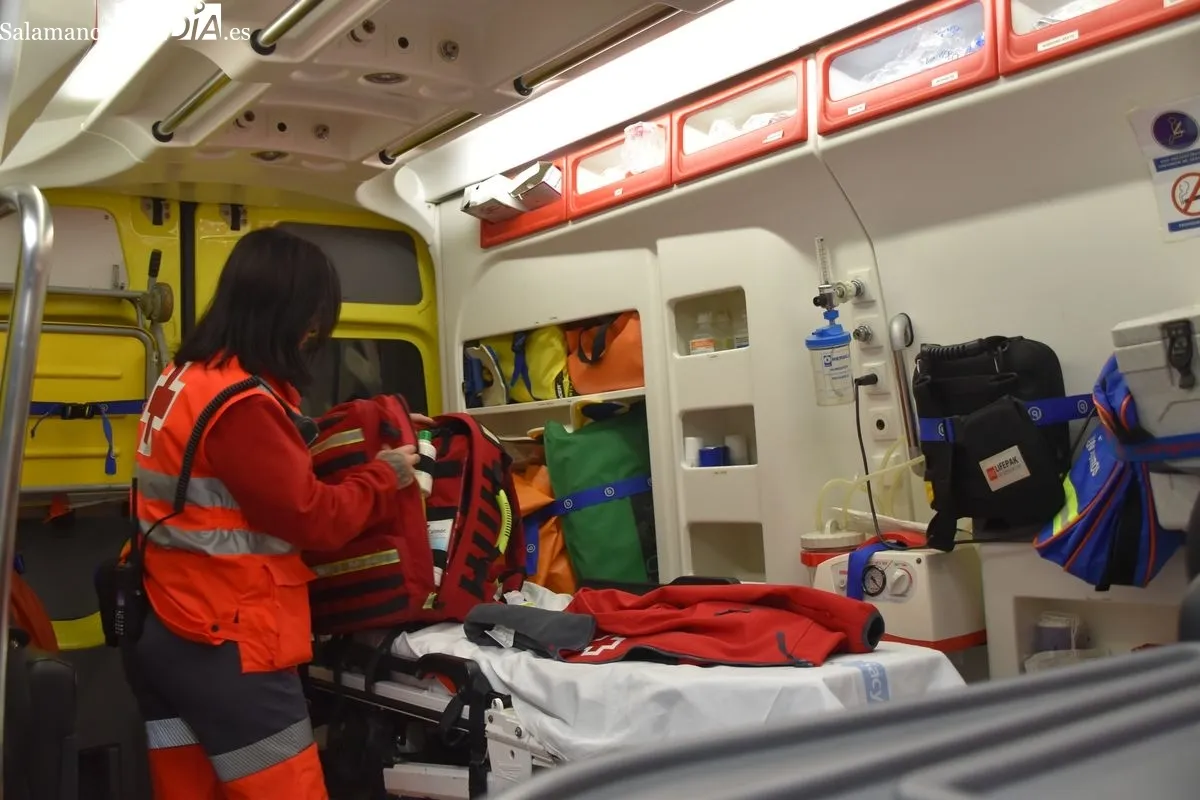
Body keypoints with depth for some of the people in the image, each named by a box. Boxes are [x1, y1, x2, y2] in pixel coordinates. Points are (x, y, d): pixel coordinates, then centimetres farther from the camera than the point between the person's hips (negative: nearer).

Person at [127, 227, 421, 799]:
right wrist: (388, 474, -1)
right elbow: (313, 518, -16)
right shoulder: (240, 402, -22)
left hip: (165, 636, 10)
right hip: (224, 651, -9)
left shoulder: (183, 376, 8)